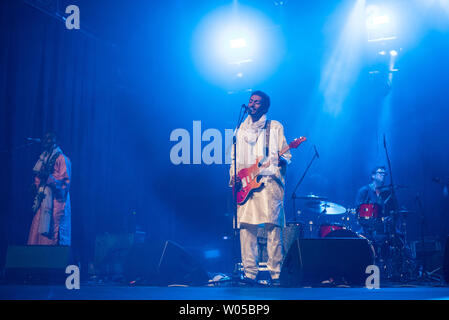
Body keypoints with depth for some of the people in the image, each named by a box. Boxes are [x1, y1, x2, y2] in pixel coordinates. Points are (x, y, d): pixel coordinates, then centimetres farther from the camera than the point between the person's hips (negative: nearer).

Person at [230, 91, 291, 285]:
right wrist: (233, 176, 5)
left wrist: (281, 160, -17)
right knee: (246, 227, -1)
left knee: (273, 228, -9)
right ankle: (250, 273, 4)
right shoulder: (241, 129, 20)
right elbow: (234, 158, 22)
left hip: (269, 182, -3)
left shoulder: (275, 127, 10)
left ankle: (275, 274, -5)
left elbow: (286, 155, 6)